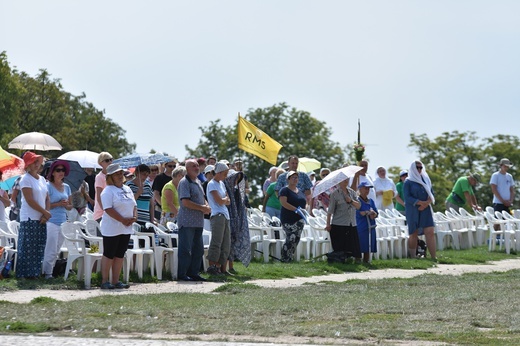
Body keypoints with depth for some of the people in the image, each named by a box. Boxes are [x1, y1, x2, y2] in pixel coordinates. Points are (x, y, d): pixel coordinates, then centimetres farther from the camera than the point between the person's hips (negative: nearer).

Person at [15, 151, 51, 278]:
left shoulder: (42, 179, 15)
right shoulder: (26, 179, -8)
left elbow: (47, 199, 13)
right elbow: (30, 200, -15)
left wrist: (46, 214, -4)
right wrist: (45, 212, -13)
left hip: (41, 220, 7)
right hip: (29, 219, -7)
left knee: (39, 248, 7)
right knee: (28, 248, -6)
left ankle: (35, 272, 13)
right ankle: (25, 273, -2)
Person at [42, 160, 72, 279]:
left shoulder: (66, 187, 14)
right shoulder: (48, 186, -5)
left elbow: (70, 206, 19)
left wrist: (66, 205, -3)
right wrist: (58, 204, -16)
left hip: (63, 222, 7)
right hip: (51, 222, -7)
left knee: (56, 251, 10)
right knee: (51, 251, -9)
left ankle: (50, 270, 16)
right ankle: (47, 273, -3)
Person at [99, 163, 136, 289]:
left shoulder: (127, 189, 14)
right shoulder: (108, 191, -11)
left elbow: (134, 205, 18)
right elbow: (109, 209, -19)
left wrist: (134, 217, -3)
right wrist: (123, 220, -21)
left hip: (126, 229, 7)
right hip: (112, 229, -7)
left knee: (120, 255, 10)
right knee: (109, 255, -2)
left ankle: (115, 281, 16)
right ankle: (105, 282, 3)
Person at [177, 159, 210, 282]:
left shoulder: (198, 182, 17)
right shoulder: (184, 182, -11)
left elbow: (202, 198, 27)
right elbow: (185, 202, -19)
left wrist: (207, 206, 4)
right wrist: (202, 208, -15)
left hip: (198, 221, 9)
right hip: (187, 222, -9)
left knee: (198, 249, 11)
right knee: (185, 249, -6)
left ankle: (193, 273, 18)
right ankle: (182, 274, -1)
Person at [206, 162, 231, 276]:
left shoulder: (222, 184, 20)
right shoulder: (212, 184, -6)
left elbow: (228, 201, 15)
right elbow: (220, 201, -14)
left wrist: (223, 200, -5)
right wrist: (225, 198, 6)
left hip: (225, 216, 9)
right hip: (217, 215, -9)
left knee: (226, 243, 7)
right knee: (216, 242, -11)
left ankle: (222, 268, 11)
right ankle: (212, 267, -10)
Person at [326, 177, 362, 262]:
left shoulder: (352, 192, 12)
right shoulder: (335, 194, -1)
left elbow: (359, 206, 8)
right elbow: (330, 210, -2)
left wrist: (351, 201, -12)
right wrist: (328, 224, -7)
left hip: (352, 225, 4)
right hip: (339, 225, -4)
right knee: (340, 247, -5)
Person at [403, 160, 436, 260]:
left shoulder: (426, 180, 14)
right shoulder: (408, 182, 1)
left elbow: (432, 194, 11)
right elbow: (407, 197, -9)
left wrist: (427, 203, -10)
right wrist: (421, 202, -19)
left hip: (426, 210, 3)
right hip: (413, 211, -3)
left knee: (430, 232, -8)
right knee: (413, 234, 0)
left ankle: (434, 257, -13)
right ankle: (413, 257, 8)